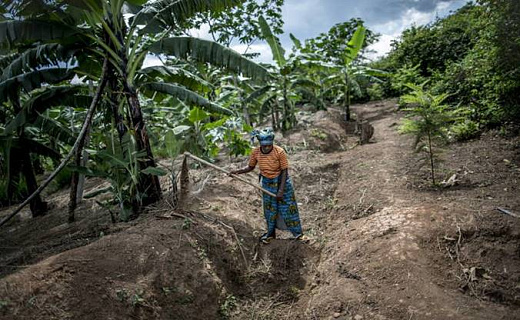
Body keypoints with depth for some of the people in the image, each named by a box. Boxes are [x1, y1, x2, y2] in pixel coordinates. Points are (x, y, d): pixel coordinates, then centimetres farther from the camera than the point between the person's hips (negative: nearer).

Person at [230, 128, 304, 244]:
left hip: (282, 181, -3)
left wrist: (281, 190, -20)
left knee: (289, 207, 6)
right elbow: (250, 167, 2)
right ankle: (271, 233, 35)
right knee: (269, 209, 15)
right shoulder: (256, 152, -14)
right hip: (267, 183, 3)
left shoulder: (279, 152, -24)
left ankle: (298, 233, 23)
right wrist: (237, 171, -14)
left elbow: (284, 171, -17)